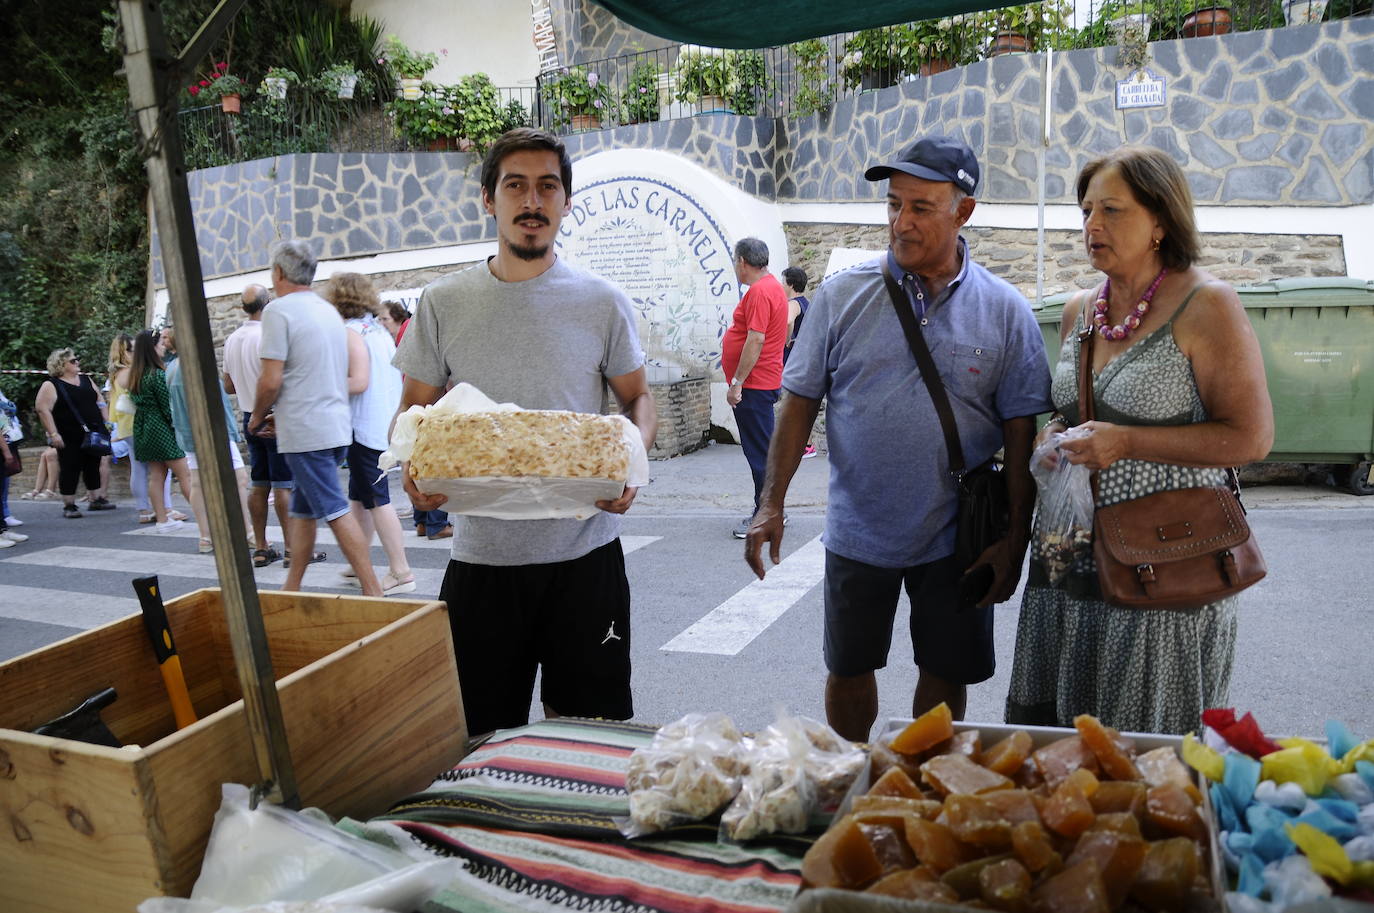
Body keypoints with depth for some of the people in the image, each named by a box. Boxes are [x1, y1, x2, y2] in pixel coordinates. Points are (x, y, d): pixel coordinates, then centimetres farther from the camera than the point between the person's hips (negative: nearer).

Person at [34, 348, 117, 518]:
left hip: (94, 434, 6)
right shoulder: (51, 385, -7)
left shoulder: (85, 379, 12)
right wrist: (53, 434, -19)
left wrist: (106, 421, 10)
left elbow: (99, 400, 19)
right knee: (69, 470, -2)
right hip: (70, 438, -6)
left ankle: (97, 499, 22)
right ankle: (69, 505, 6)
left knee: (93, 467, 12)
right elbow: (42, 409, -13)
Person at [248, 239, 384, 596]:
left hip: (306, 432, -8)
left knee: (336, 511, -7)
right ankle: (292, 588, 22)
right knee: (302, 509, 16)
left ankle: (373, 591, -8)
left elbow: (271, 381, -16)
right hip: (337, 426, 8)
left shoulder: (280, 309, -10)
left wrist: (257, 418, 3)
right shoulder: (329, 310, 15)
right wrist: (280, 417, 24)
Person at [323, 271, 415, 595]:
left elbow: (359, 382, -22)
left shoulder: (351, 333, -13)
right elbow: (396, 374, 18)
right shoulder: (380, 330, 13)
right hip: (387, 423, 9)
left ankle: (400, 572, -4)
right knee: (359, 495, 18)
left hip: (365, 428, -9)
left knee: (376, 499, -5)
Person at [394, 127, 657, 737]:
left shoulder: (602, 303, 1)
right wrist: (415, 469, -14)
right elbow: (415, 410, 8)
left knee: (586, 725, 11)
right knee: (482, 736, 10)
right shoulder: (443, 303, 2)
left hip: (585, 552, 0)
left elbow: (638, 399, 9)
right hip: (481, 555, 1)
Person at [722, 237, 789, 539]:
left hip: (754, 385, -11)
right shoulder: (773, 286, 17)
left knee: (759, 451, -7)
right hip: (763, 382, 11)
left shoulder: (760, 291, -16)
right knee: (761, 449, 15)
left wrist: (737, 383, -21)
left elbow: (756, 340, -23)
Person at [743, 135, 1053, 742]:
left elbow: (1022, 433, -2)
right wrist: (771, 504, -6)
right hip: (857, 530, 1)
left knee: (946, 677, 13)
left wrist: (1014, 539, -5)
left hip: (958, 538, 0)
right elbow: (801, 401, 1)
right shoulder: (842, 297, -3)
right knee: (848, 671, 14)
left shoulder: (1005, 312, -4)